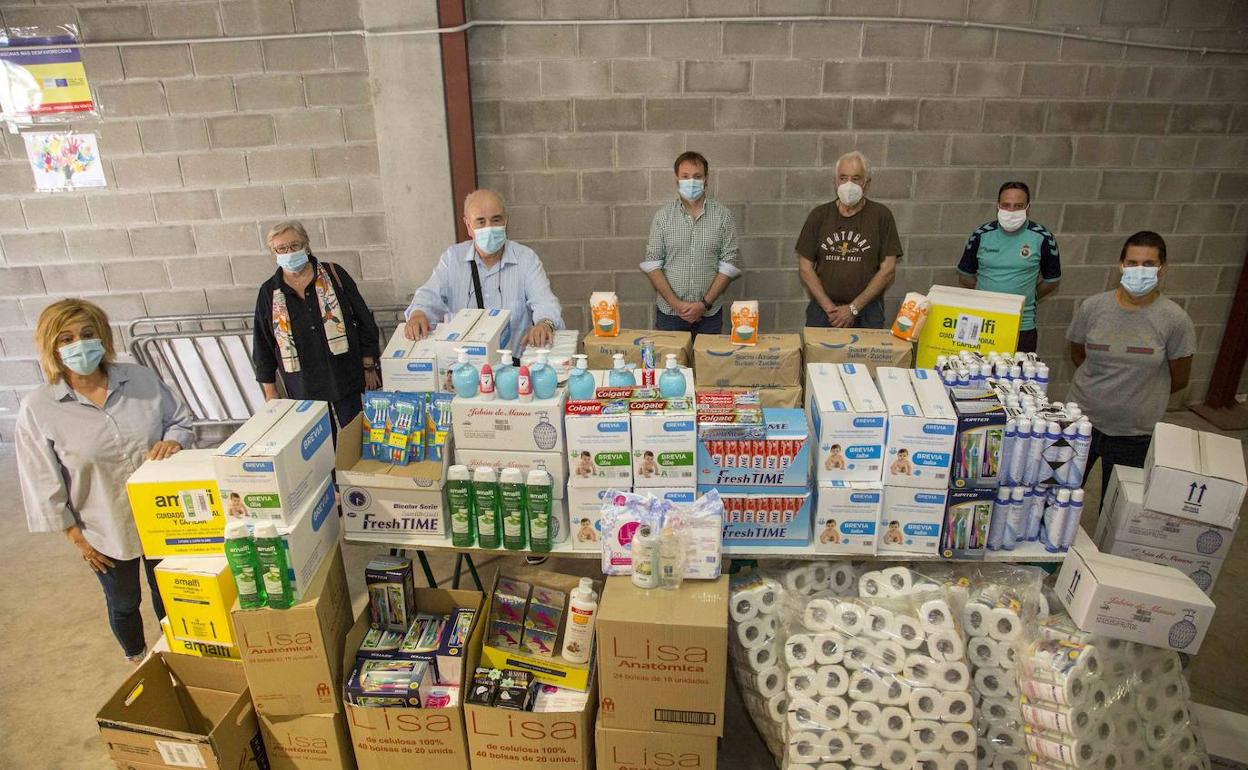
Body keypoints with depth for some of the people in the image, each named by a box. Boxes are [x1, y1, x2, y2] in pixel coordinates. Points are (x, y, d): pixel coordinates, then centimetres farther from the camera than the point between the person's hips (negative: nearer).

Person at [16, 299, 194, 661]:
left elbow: (181, 421, 3)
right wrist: (76, 536, -6)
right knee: (124, 604, 22)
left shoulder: (141, 379, -8)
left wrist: (172, 442, -20)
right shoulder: (37, 408, -14)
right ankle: (137, 661, 50)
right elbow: (45, 483, -8)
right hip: (105, 531, -1)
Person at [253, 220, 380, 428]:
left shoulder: (334, 275, -1)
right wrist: (270, 390, 9)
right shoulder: (269, 293, 4)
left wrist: (369, 367, 0)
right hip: (303, 391, 1)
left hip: (347, 381, -1)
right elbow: (262, 345, 11)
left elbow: (365, 322, 2)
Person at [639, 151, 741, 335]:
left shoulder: (723, 215, -1)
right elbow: (652, 264, -3)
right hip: (669, 312, 0)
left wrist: (704, 304, -13)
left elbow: (728, 265, -4)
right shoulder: (663, 216, 0)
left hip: (709, 314, 0)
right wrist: (675, 303, -12)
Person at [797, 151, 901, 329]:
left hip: (867, 310, -1)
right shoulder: (819, 215, 3)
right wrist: (829, 307, -9)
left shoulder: (881, 215, -2)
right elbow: (805, 268, 1)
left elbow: (888, 270, -5)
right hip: (823, 308, 1)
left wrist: (854, 308, -11)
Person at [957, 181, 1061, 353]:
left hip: (1023, 327, -1)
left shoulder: (1042, 238, -4)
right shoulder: (981, 235, 0)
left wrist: (1025, 299, 7)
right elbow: (965, 276, 10)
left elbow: (1052, 281, 8)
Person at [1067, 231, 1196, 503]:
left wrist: (1140, 395, 11)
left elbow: (1179, 380, 1)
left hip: (1134, 435, -1)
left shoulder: (1175, 320, -12)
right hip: (1082, 420, 2)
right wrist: (1101, 386, 9)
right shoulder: (1093, 307, -6)